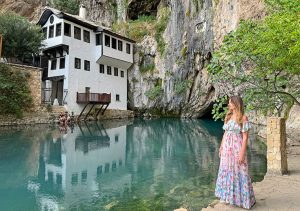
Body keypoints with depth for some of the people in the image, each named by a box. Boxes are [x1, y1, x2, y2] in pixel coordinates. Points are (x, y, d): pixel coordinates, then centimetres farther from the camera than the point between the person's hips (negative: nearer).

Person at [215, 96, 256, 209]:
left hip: (237, 148, -6)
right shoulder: (228, 117, 10)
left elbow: (245, 137, -12)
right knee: (227, 172, 14)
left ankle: (246, 199, 19)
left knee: (239, 173, 2)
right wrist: (221, 148, 13)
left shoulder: (243, 118, -9)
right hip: (227, 149, 7)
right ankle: (230, 196, 30)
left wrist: (242, 153, -17)